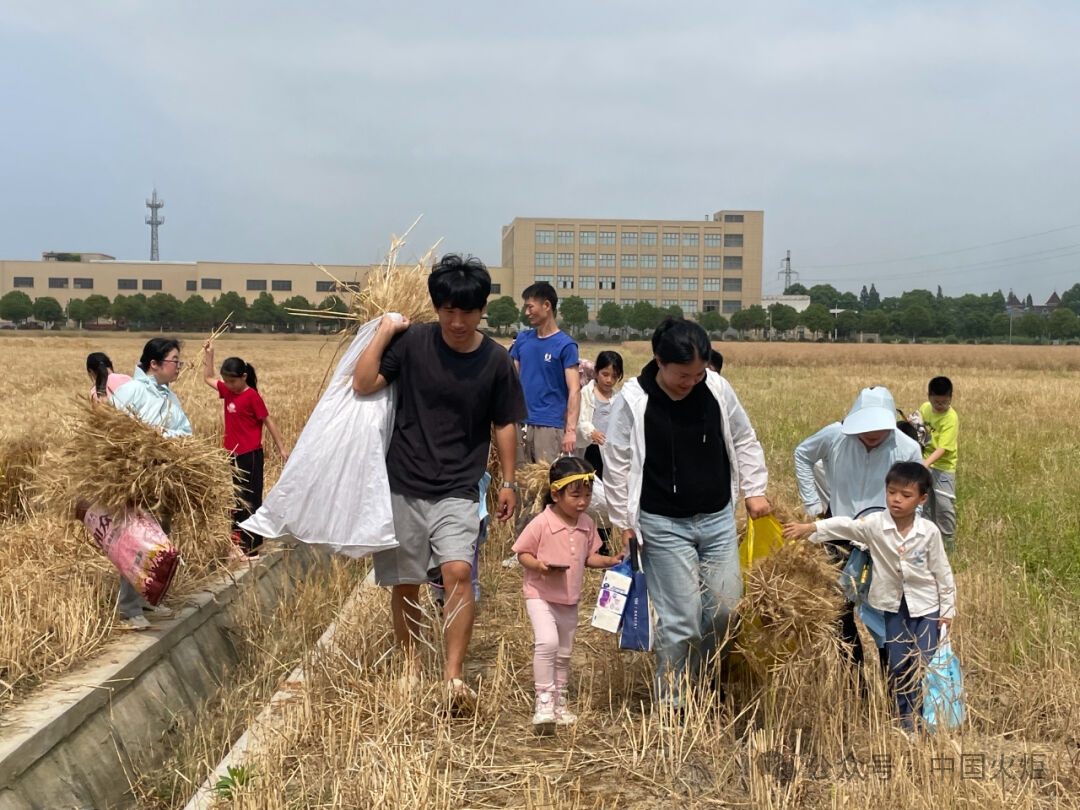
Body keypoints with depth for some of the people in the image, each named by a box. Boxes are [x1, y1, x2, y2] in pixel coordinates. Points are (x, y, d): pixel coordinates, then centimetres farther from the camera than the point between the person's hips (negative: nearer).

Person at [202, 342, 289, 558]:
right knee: (235, 500, 16)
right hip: (233, 454, 8)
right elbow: (208, 378, 21)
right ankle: (238, 542, 27)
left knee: (250, 501, -1)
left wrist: (281, 447, -8)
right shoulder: (228, 392, 6)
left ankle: (251, 548, 5)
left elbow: (268, 421, -10)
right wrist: (209, 354, 12)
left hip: (250, 455, -8)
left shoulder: (252, 396, -14)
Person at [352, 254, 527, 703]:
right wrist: (384, 332, -10)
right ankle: (411, 665, 29)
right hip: (403, 485, 1)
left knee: (458, 571, -20)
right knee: (404, 583, 9)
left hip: (458, 490, -1)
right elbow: (362, 384, -8)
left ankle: (453, 677, -15)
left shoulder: (496, 361, -2)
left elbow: (504, 425, 8)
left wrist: (508, 482, 10)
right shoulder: (412, 342, -4)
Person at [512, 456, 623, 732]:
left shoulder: (587, 525, 1)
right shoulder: (541, 523, -17)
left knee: (564, 652, 16)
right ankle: (543, 700, -14)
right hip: (540, 595, -6)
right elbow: (522, 553, -9)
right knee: (547, 642, -25)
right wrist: (538, 565, -27)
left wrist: (610, 561, -5)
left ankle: (559, 701, 33)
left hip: (569, 600, 6)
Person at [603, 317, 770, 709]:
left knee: (725, 607, 6)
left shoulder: (717, 388, -3)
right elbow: (616, 463, -3)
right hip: (664, 525, -4)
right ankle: (671, 706, 12)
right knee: (681, 619, -5)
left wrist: (755, 490, 9)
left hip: (718, 518, 4)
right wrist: (624, 521, -1)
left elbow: (744, 440, 12)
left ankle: (702, 679, 31)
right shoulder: (633, 400, -12)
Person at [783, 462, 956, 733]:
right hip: (890, 604, 1)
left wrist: (947, 609, 0)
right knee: (896, 663, 8)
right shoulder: (875, 524, -11)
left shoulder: (929, 532, -10)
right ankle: (905, 717, 23)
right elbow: (844, 526, -23)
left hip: (925, 605, -1)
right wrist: (809, 528, -38)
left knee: (925, 664, -3)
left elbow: (942, 572, -2)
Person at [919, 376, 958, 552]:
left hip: (943, 466, -6)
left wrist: (926, 463, -37)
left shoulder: (951, 418, -19)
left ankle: (950, 540, 7)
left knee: (944, 504, -9)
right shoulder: (924, 408, -1)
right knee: (925, 502, 12)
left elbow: (942, 448, -26)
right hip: (924, 463, 6)